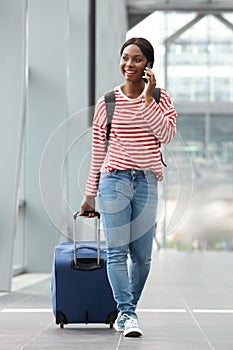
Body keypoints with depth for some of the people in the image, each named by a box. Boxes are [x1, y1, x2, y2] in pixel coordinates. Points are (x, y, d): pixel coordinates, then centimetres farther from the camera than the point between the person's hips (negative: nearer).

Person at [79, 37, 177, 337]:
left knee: (142, 255, 4)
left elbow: (167, 134, -11)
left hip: (146, 182, 1)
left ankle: (125, 312, 19)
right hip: (114, 178, -1)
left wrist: (147, 98, -13)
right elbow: (98, 152, 9)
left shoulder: (160, 98, 7)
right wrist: (90, 194, 10)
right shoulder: (107, 102, 5)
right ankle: (127, 313, -10)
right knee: (116, 251, -11)